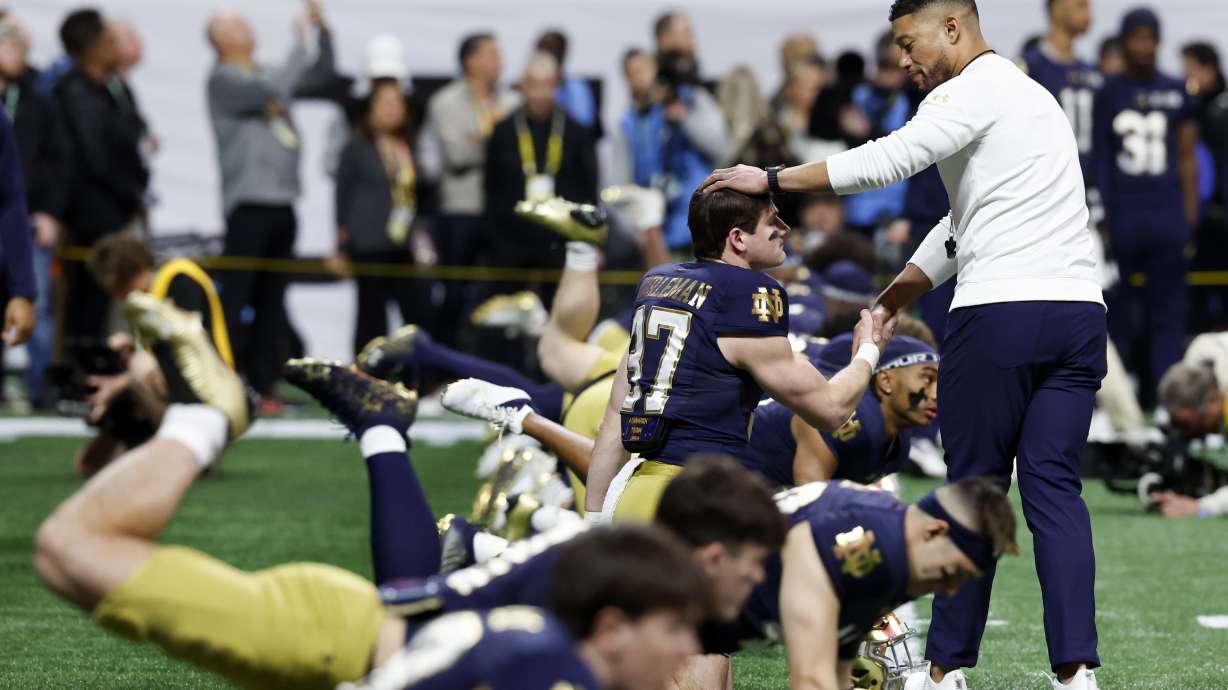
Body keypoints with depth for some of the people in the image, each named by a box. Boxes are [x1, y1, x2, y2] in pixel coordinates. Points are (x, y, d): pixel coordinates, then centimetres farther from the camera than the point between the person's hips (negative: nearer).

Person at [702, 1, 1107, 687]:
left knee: (974, 486, 1)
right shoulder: (1032, 96, 26)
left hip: (1001, 312, -7)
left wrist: (771, 180, -8)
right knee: (1055, 489, 3)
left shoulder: (974, 91, -2)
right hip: (1078, 307, 7)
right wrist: (888, 305, 25)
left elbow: (889, 159, -14)